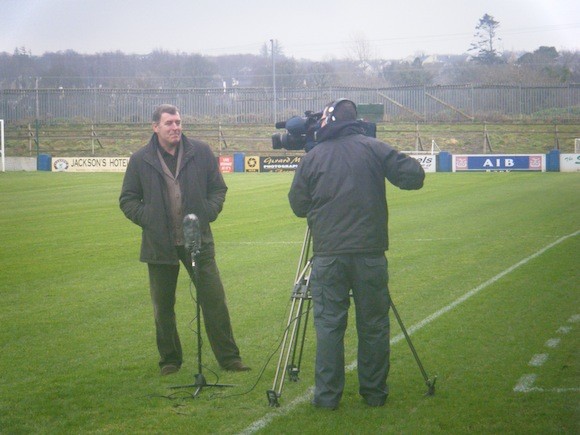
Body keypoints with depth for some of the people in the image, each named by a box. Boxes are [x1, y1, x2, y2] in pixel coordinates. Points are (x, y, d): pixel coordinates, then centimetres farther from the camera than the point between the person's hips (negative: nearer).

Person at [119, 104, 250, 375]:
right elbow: (127, 199, 9)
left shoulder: (201, 153, 2)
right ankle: (170, 360, 21)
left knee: (214, 300, -1)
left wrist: (209, 213, -5)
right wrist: (146, 218, -6)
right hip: (160, 244, 0)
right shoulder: (141, 160, 1)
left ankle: (229, 357, 7)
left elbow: (218, 188, 11)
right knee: (163, 306, 8)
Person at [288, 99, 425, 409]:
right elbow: (413, 177, -3)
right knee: (373, 325, 7)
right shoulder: (374, 149, 3)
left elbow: (298, 206, 9)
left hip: (327, 254, 0)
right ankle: (374, 393, 13)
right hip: (370, 252, 0)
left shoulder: (312, 158, 5)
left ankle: (327, 396, 4)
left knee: (328, 325, 4)